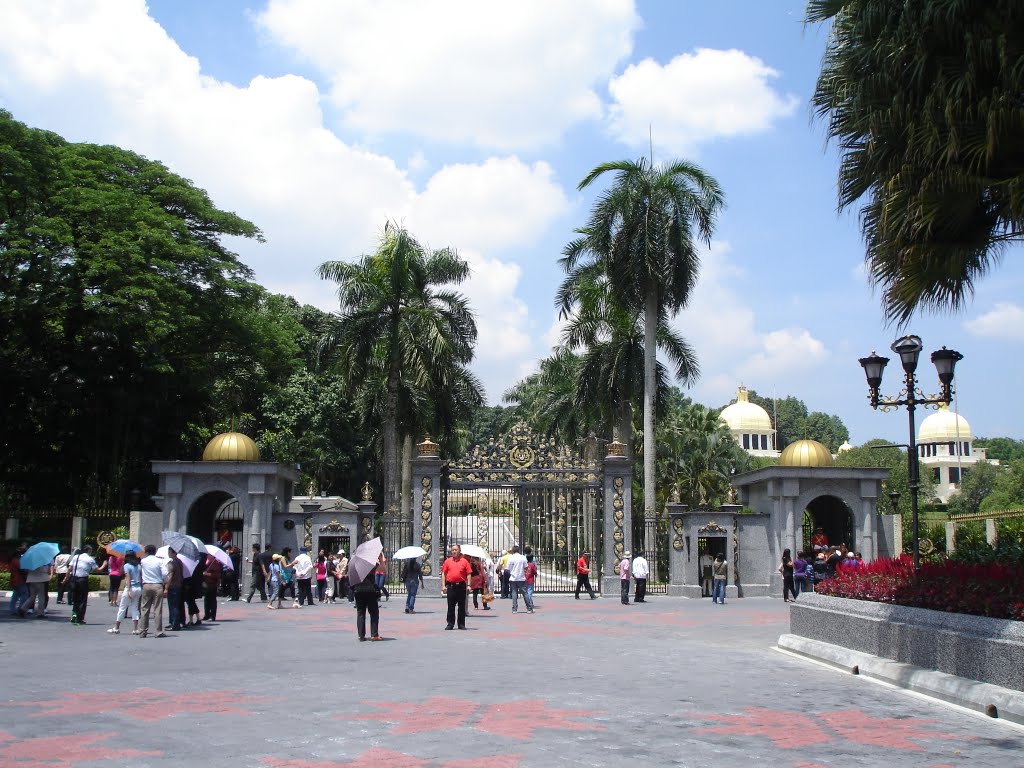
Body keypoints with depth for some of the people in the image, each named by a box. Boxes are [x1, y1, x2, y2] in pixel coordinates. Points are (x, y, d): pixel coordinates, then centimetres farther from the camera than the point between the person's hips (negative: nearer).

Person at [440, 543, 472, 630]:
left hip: (461, 586, -1)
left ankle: (461, 624, 12)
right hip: (451, 586, 1)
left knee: (461, 606, 4)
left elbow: (468, 574, 2)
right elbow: (443, 574, 8)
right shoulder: (448, 561, 8)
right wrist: (443, 586, 0)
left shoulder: (464, 561, 4)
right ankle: (450, 624, 11)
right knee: (451, 606, 4)